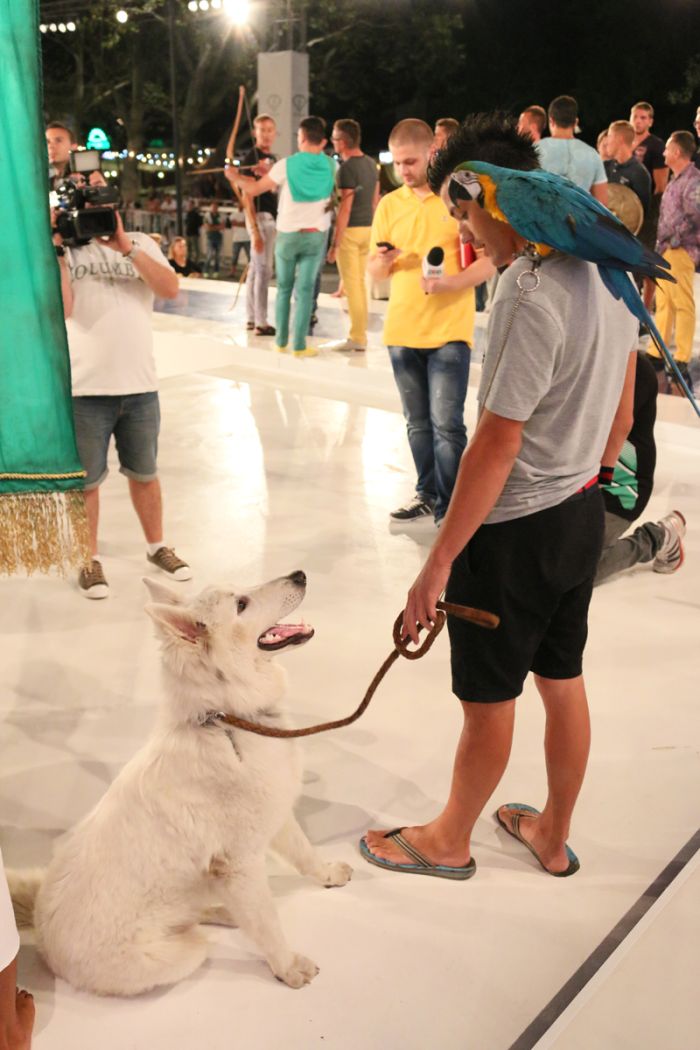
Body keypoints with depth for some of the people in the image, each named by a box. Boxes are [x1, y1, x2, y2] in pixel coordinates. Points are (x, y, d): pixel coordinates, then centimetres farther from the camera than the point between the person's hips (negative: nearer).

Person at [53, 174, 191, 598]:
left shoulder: (141, 242, 7)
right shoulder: (66, 249, 0)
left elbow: (171, 289, -10)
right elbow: (61, 308, -14)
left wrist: (125, 246, -16)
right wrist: (57, 249, -15)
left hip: (141, 386, 2)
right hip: (85, 389, -2)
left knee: (145, 473, 17)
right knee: (86, 479, 7)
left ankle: (157, 547, 34)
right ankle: (90, 560, 22)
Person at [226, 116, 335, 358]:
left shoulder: (287, 165, -10)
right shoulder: (329, 165, 0)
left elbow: (254, 189, -3)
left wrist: (234, 177, 15)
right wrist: (271, 175, 22)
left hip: (288, 234, -1)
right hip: (316, 235, 1)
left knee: (284, 288, 12)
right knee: (305, 290, 1)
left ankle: (281, 342, 18)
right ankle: (299, 345, -2)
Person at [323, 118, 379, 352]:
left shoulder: (347, 168, -14)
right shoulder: (371, 163, 10)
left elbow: (345, 208, -18)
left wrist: (335, 243, -17)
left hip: (350, 230, -8)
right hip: (368, 228, 8)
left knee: (352, 284, -3)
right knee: (359, 282, 13)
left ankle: (357, 338, 0)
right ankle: (360, 333, 17)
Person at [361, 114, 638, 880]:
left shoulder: (529, 291, -24)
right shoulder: (606, 264, 4)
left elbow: (496, 445, -24)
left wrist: (438, 564, -18)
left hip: (515, 529, -9)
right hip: (581, 513, 9)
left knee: (488, 700, 10)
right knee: (563, 682, 20)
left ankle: (449, 840, 33)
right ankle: (553, 834, 40)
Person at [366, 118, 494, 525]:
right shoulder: (389, 204, 9)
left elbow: (489, 261, -5)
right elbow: (375, 272, 11)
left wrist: (449, 283, -21)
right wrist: (383, 260, -13)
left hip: (449, 331, -4)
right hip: (402, 330, 5)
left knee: (446, 423, -6)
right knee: (418, 423, 13)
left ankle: (450, 508, 3)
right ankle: (428, 493, 27)